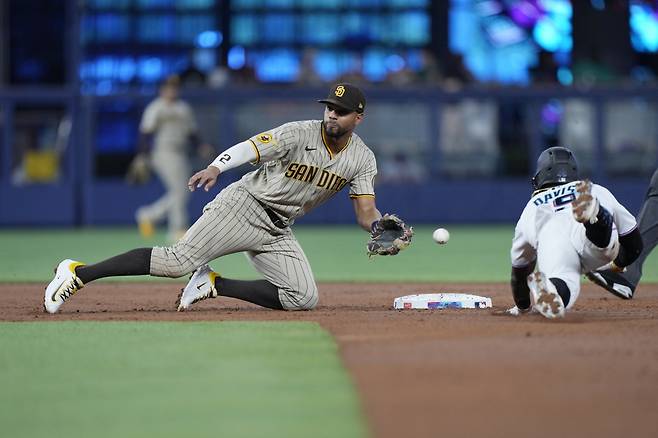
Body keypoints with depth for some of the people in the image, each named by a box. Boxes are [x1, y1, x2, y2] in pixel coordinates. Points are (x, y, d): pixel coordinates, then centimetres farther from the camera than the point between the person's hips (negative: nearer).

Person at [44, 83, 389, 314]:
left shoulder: (362, 159, 2)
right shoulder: (299, 134, -14)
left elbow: (366, 213, -1)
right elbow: (249, 148, -26)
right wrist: (215, 168, -46)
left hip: (276, 232, 6)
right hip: (243, 206, -6)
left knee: (304, 298, -9)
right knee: (180, 260, -20)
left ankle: (215, 285, 3)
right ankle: (78, 273, -17)